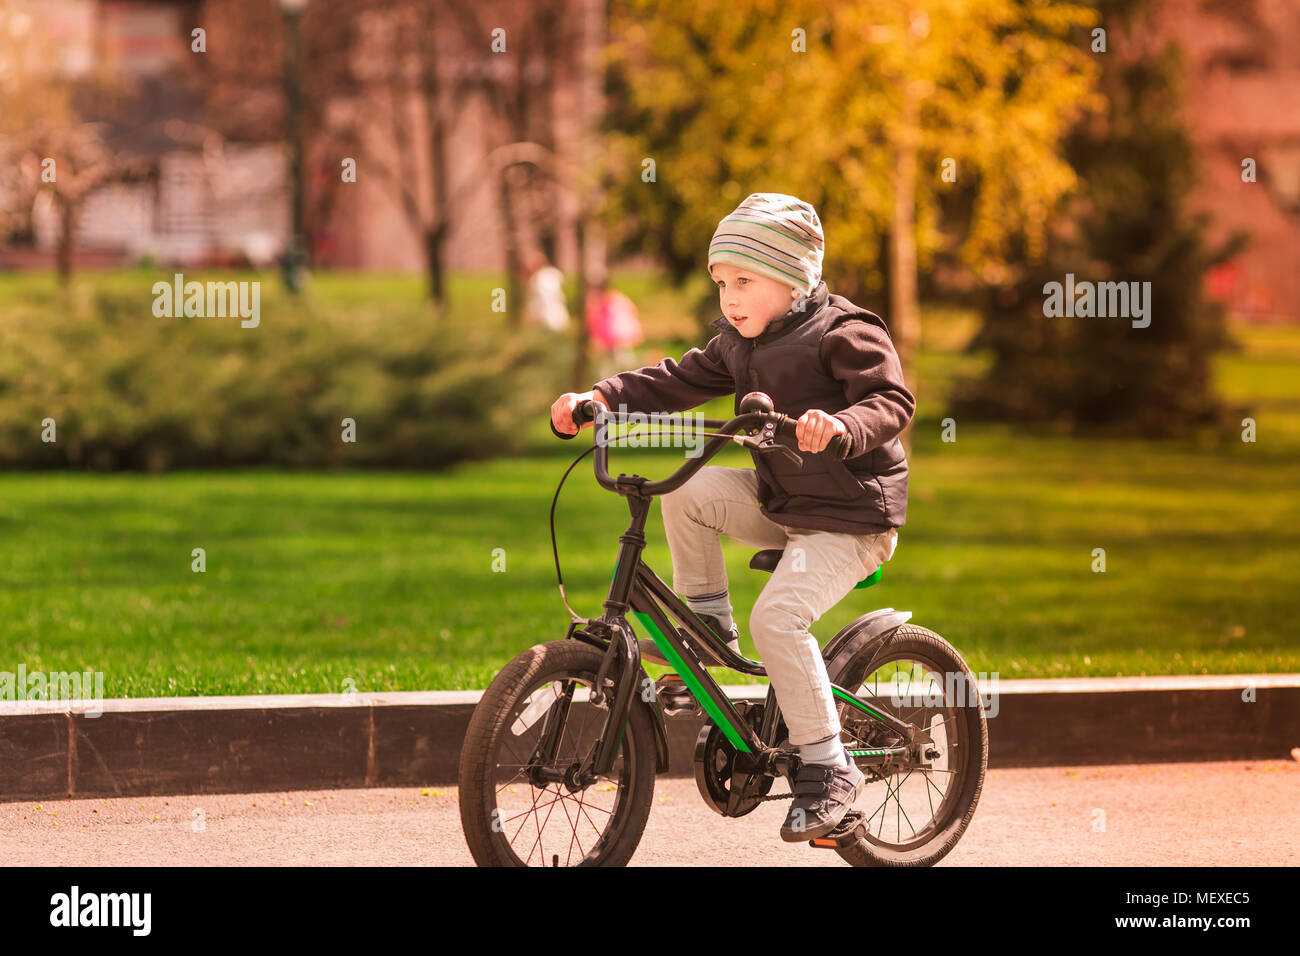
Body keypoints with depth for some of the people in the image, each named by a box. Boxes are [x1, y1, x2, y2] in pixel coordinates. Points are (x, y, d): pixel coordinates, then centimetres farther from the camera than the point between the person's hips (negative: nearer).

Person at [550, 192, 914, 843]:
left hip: (850, 517, -8)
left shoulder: (843, 334, -16)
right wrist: (597, 399, -6)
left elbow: (892, 400, -25)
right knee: (689, 489, -12)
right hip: (777, 501, 8)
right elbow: (676, 381, 8)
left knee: (777, 615, -25)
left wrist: (844, 427, -46)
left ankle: (827, 765, -16)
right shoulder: (737, 343, 8)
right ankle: (707, 622, 4)